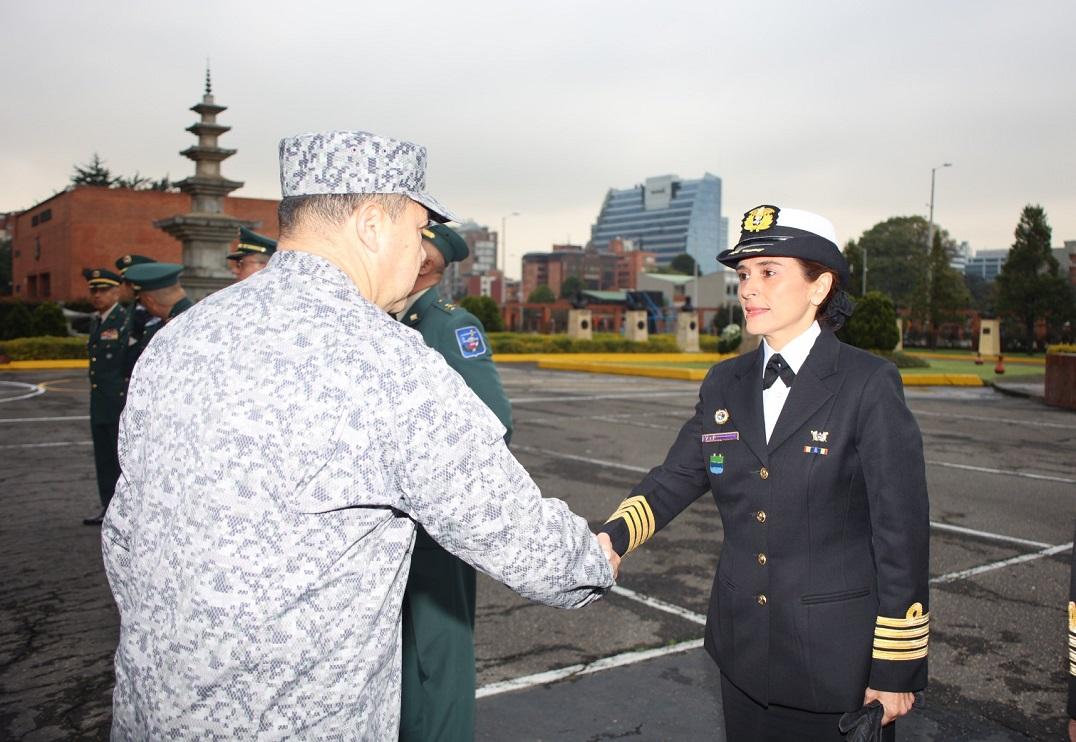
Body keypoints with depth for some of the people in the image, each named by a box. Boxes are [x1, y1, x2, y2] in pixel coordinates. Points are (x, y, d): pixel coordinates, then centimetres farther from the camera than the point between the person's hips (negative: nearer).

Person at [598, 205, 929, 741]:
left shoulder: (868, 385, -13)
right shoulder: (725, 384, 3)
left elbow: (901, 531, -12)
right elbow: (675, 480, 4)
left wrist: (897, 668, -10)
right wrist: (612, 537, -16)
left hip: (838, 657, -5)